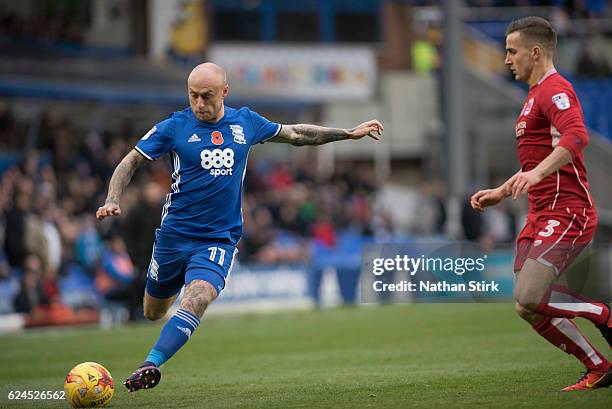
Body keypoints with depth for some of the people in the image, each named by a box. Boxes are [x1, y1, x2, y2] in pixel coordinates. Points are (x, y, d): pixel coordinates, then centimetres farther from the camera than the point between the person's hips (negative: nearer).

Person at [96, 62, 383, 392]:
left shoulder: (246, 123, 3)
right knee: (153, 313, 14)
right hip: (174, 235, 0)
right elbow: (131, 162, -1)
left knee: (197, 300, -27)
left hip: (219, 238, 0)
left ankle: (151, 365, -34)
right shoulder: (174, 127, -5)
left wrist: (351, 133, 19)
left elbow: (295, 134, 18)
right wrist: (113, 200, -19)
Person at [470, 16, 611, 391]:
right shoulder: (537, 94, 24)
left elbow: (577, 136, -30)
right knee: (532, 309, 3)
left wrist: (536, 174, -41)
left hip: (566, 213, -10)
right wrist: (501, 193, 29)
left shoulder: (553, 89, -9)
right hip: (542, 216, 10)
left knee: (528, 301, -22)